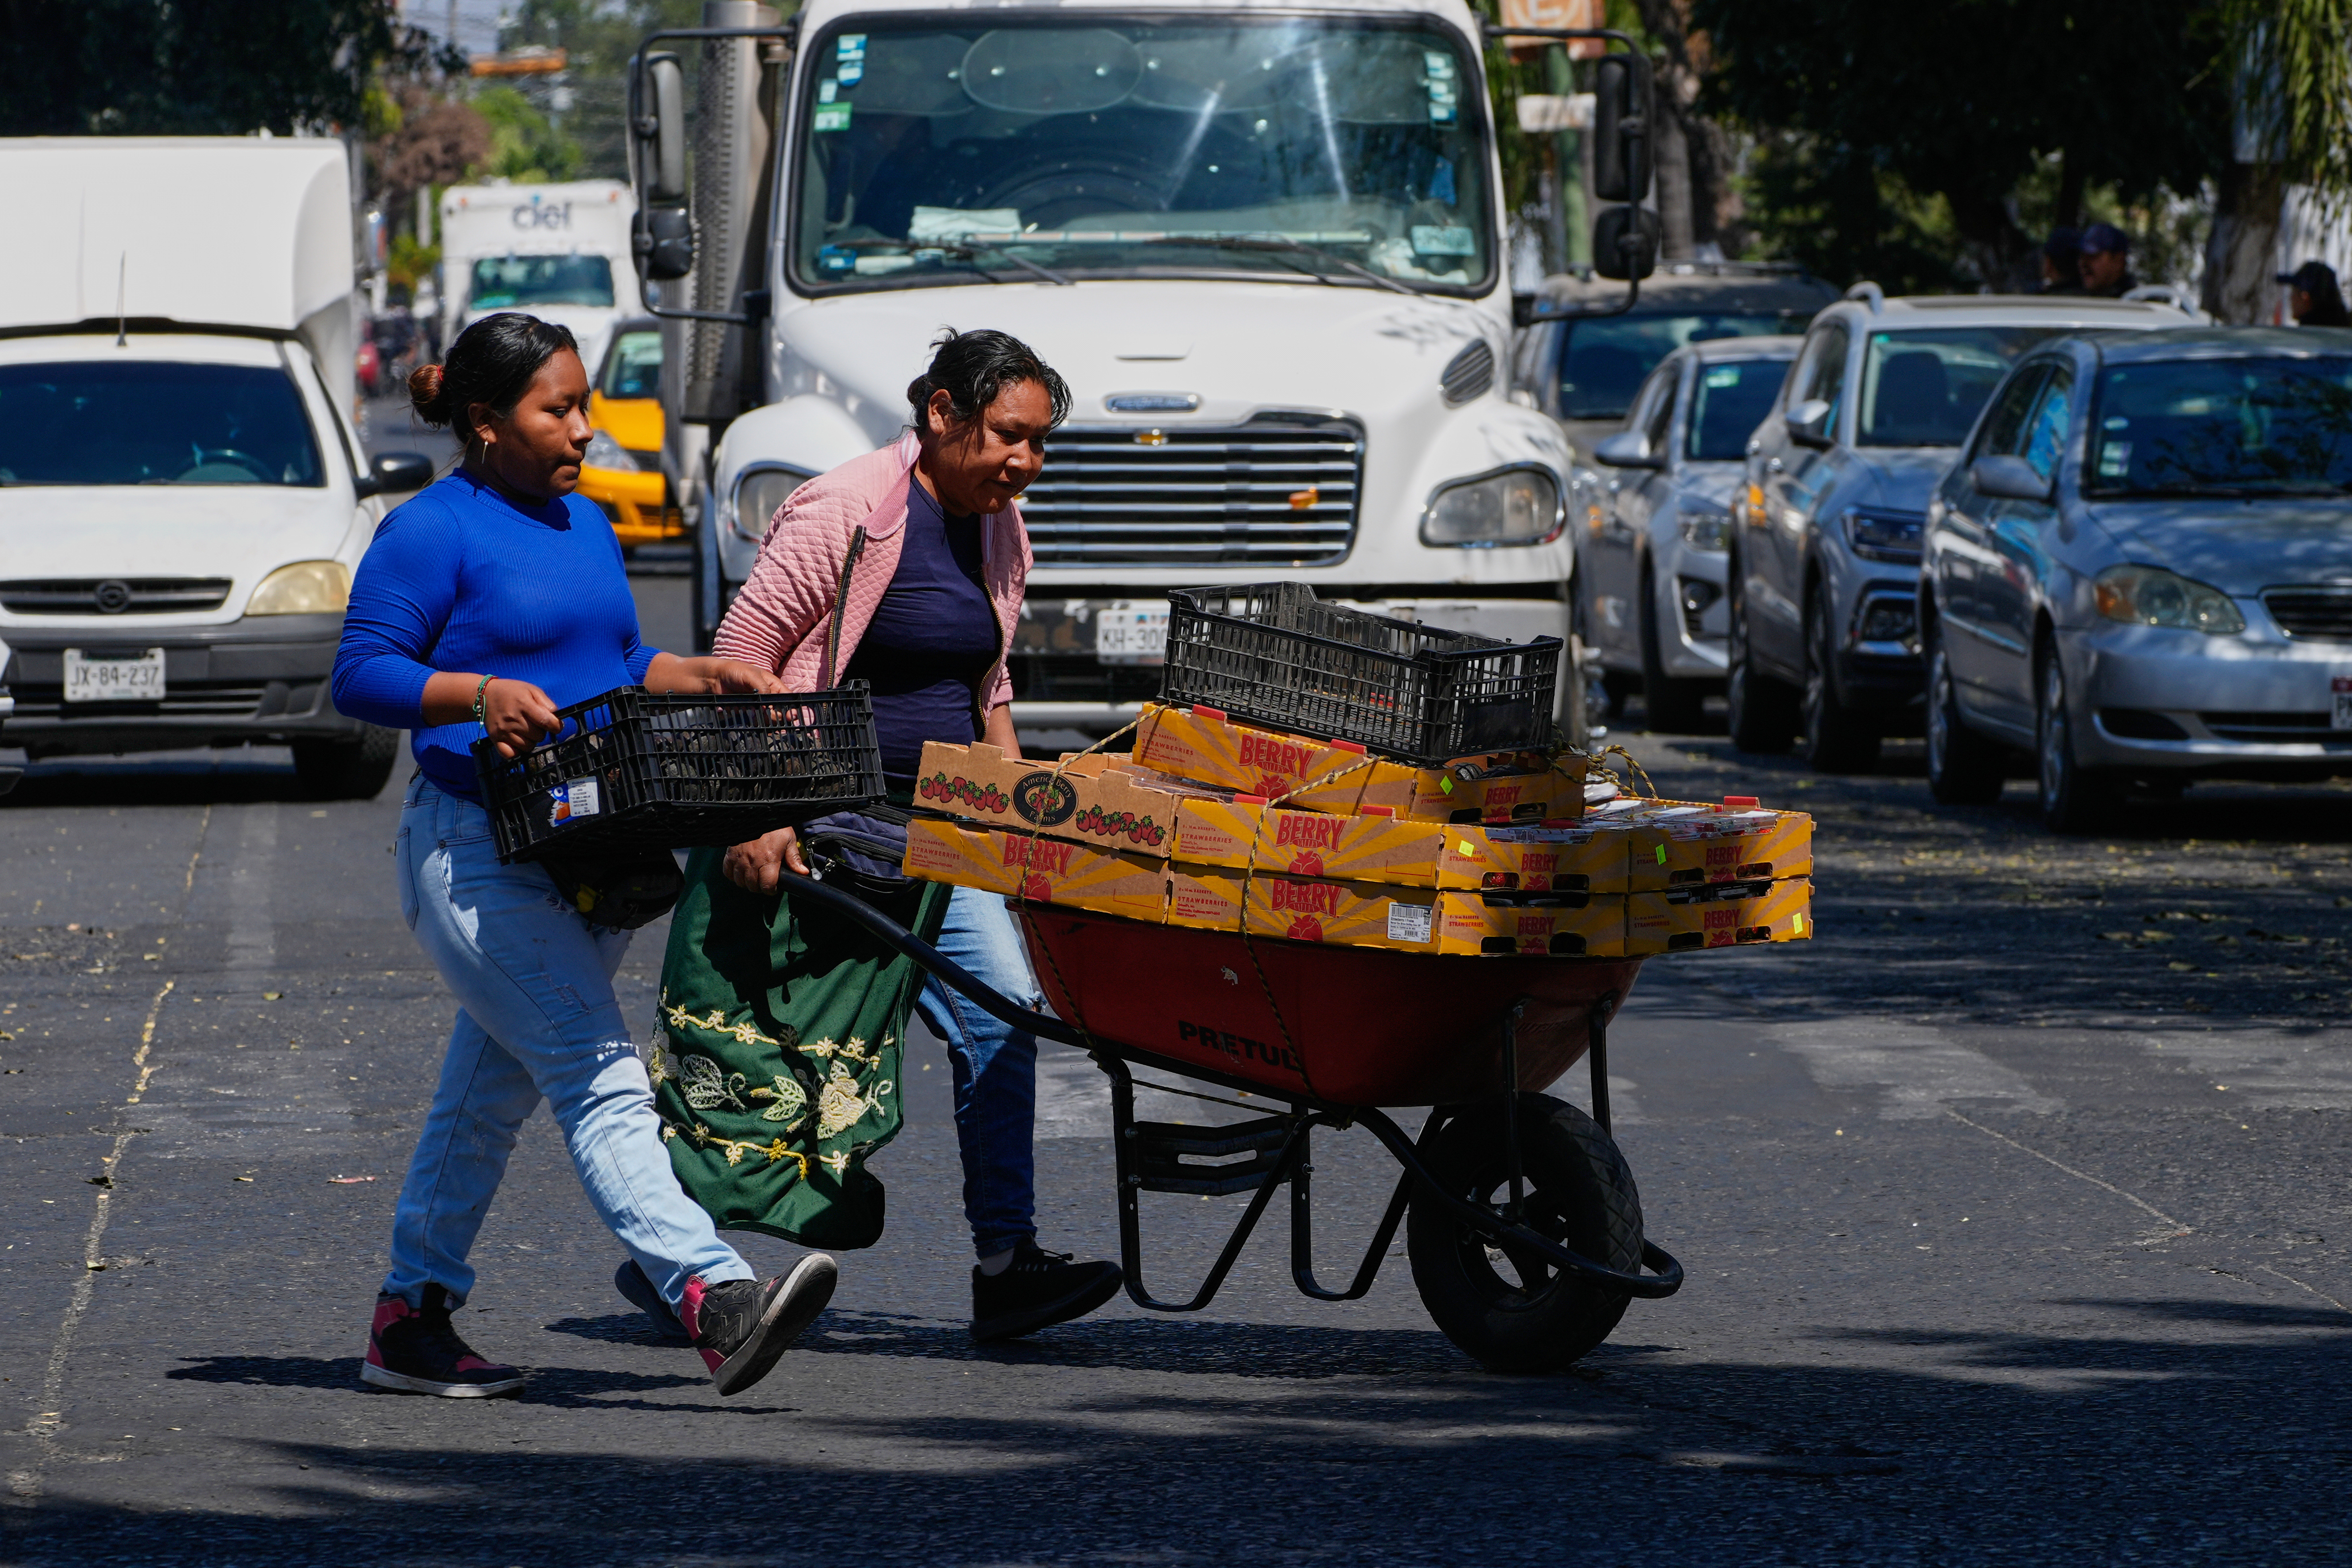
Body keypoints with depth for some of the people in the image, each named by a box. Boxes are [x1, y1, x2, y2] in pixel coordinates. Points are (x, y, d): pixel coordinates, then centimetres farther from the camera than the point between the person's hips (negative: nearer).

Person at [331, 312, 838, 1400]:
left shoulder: (586, 527, 17)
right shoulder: (432, 532, -8)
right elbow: (359, 675, -11)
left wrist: (706, 679, 8)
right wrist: (480, 696, -24)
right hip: (476, 852, -8)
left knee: (490, 1090, 13)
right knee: (599, 1078, -17)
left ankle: (410, 1321, 22)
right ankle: (712, 1300, -29)